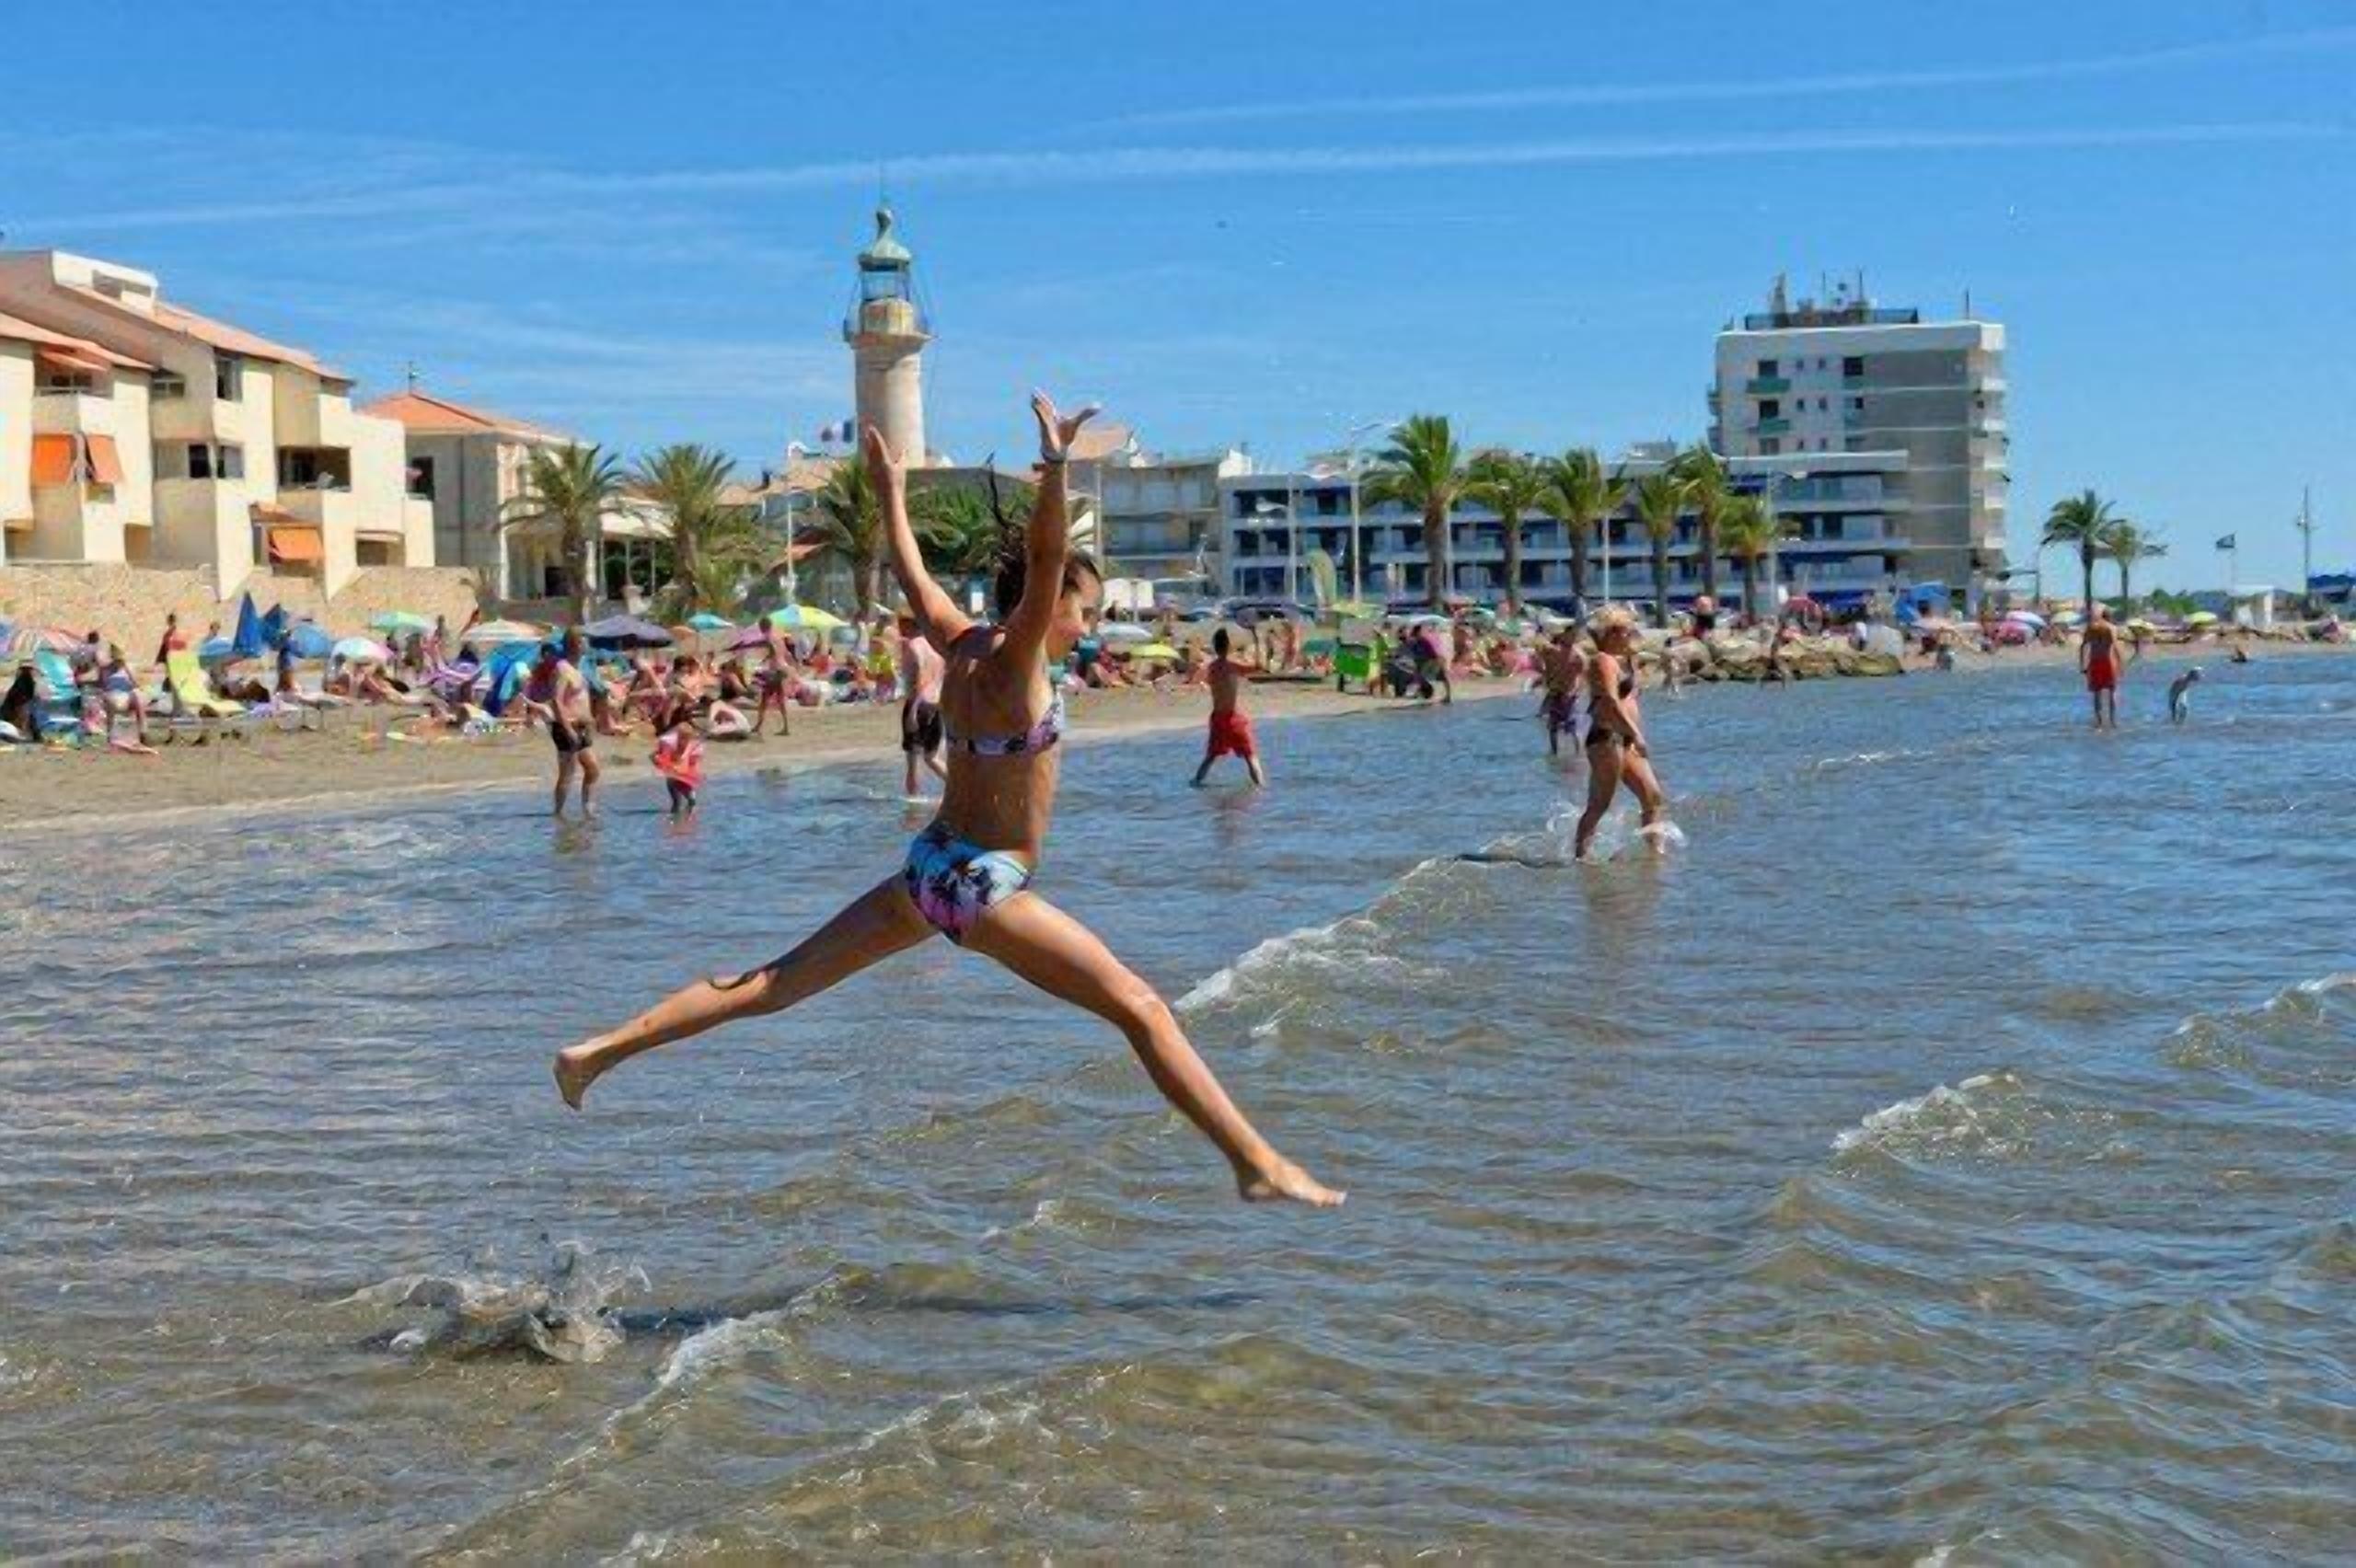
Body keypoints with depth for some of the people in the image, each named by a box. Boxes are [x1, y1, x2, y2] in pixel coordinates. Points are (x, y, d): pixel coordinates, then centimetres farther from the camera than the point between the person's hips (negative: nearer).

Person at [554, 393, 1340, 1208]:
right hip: (987, 886, -8)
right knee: (1143, 1011, -6)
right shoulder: (1014, 662, -15)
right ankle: (1258, 1164, -9)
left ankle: (600, 1050, 16)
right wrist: (1054, 471, -41)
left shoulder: (962, 644, 6)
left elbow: (911, 571, 22)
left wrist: (891, 491, 36)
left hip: (927, 867, 8)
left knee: (771, 984, 14)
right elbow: (1043, 562, -31)